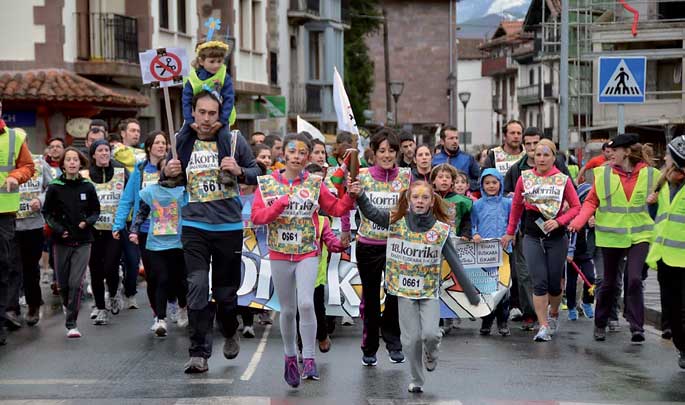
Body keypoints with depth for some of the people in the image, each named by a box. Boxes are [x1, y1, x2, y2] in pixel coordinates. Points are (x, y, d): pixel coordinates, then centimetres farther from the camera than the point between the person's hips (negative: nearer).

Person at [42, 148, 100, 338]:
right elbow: (47, 212, 4)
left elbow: (96, 211, 10)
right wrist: (57, 228, -11)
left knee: (76, 283, -11)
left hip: (82, 241, -1)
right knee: (63, 283, 10)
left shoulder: (88, 187, -1)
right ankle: (67, 304, 43)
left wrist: (88, 222, -10)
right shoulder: (55, 187, -3)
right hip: (61, 241, 1)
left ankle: (71, 324, -5)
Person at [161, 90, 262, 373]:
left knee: (225, 291, 10)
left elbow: (257, 174, 6)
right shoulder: (182, 142, 4)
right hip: (194, 226, 0)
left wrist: (239, 171, -15)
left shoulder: (234, 141, 0)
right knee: (197, 287, -13)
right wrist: (168, 173, -7)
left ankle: (230, 333, 41)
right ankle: (199, 353, -9)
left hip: (229, 226, 0)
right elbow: (169, 181, 16)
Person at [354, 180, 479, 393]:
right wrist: (359, 194, -29)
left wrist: (471, 293, -4)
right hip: (404, 289, 1)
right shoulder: (396, 221, -1)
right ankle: (417, 380, 20)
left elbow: (455, 263, -3)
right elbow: (370, 212, -10)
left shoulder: (441, 229, -4)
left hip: (430, 290, -1)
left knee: (430, 334, -15)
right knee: (412, 339, -1)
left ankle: (430, 353, 21)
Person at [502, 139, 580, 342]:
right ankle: (544, 327, -6)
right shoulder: (524, 178, 3)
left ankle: (554, 314, 37)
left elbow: (576, 206, 2)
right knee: (539, 282, -9)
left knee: (554, 283, 7)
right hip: (532, 237, 0)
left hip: (556, 237, 0)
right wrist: (510, 232, 18)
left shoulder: (563, 179, -1)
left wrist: (559, 221, -13)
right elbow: (516, 206, 15)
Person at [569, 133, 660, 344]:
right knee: (609, 282, 10)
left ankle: (637, 327, -6)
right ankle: (600, 324, 27)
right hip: (611, 235, 1)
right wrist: (579, 221, -12)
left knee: (634, 279, -14)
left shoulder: (650, 174, -1)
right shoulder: (603, 174, -2)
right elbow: (591, 201, 1)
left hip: (639, 235, -1)